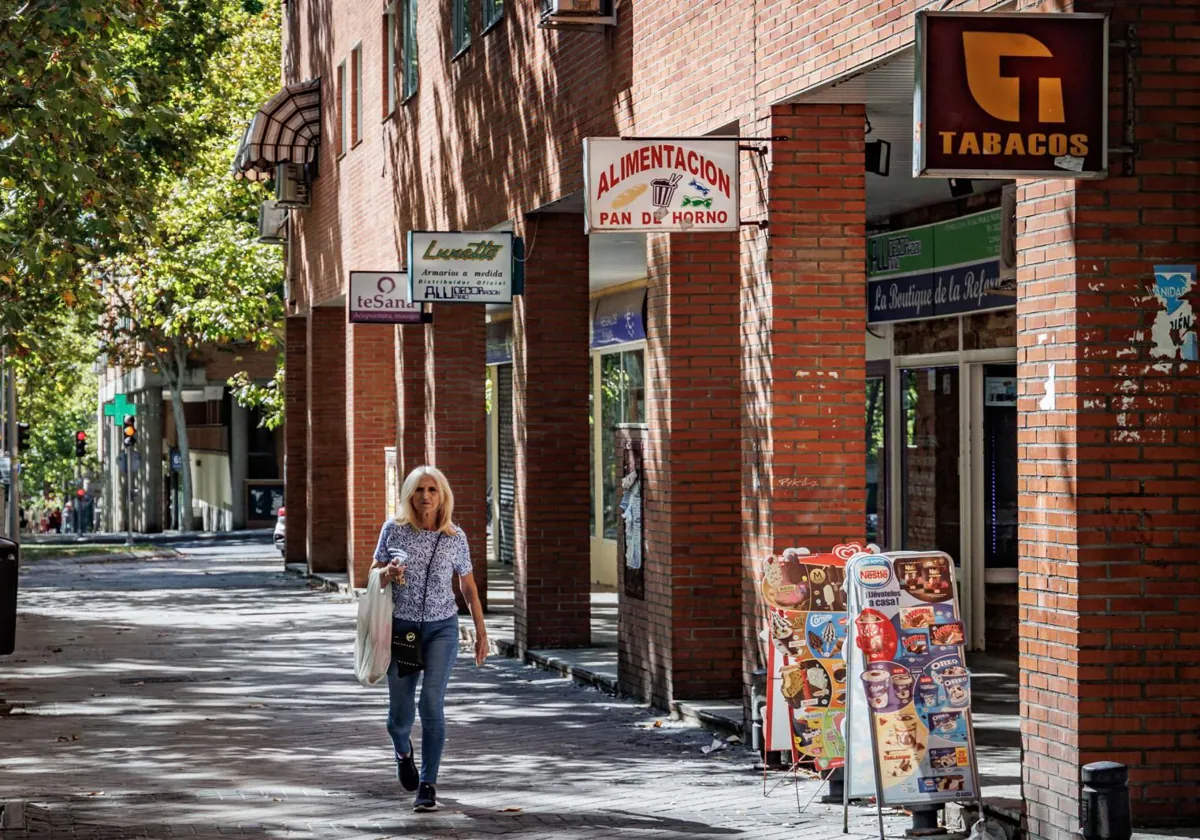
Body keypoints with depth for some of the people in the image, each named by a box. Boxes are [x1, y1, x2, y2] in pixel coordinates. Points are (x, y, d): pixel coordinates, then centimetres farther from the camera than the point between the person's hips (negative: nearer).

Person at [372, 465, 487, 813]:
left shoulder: (455, 537, -1)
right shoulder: (394, 530, -3)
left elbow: (468, 585, 11)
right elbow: (376, 577, 7)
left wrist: (481, 632, 12)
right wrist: (389, 573, -17)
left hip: (442, 627, -1)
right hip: (401, 627, 1)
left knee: (431, 703, -16)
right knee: (400, 712, 5)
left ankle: (428, 785, -10)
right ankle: (403, 751, 42)